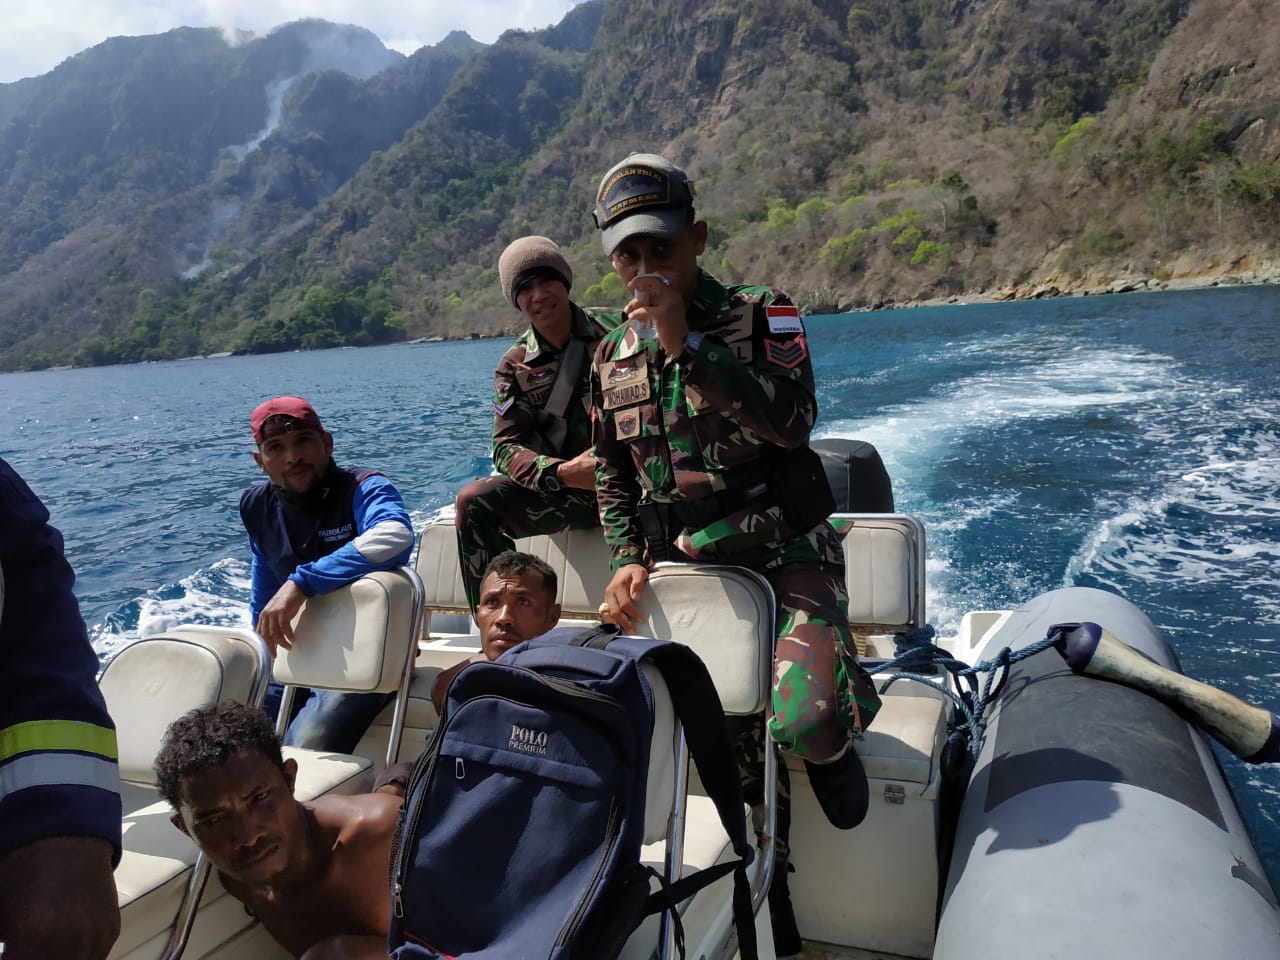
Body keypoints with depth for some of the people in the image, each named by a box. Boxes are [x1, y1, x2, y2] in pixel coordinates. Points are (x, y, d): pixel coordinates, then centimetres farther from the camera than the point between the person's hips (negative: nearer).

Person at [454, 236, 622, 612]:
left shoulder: (615, 331, 2)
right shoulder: (515, 366, 8)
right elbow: (508, 447, -2)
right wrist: (563, 472, -22)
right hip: (563, 491, 3)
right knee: (473, 501, -19)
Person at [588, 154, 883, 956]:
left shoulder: (762, 316, -5)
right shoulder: (613, 359, 9)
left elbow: (791, 419, -23)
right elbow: (611, 477, 17)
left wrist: (687, 344, -24)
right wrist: (628, 558, 2)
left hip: (788, 559, -4)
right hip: (691, 577, 4)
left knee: (804, 722, -27)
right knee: (738, 754, 8)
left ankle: (833, 740, 14)